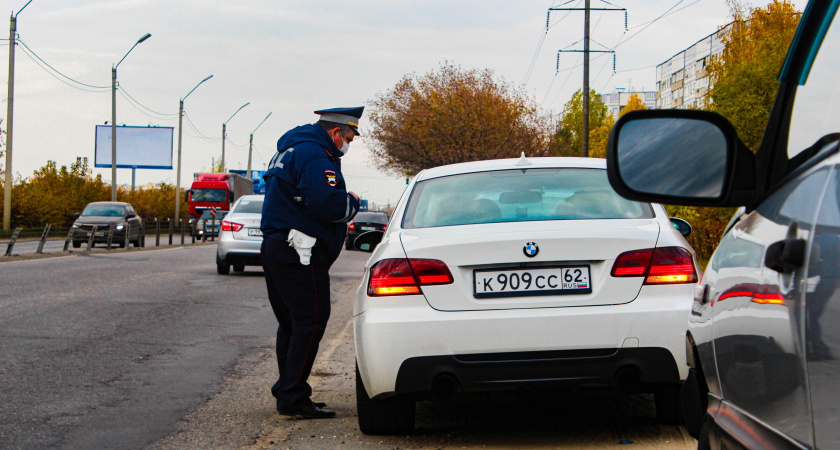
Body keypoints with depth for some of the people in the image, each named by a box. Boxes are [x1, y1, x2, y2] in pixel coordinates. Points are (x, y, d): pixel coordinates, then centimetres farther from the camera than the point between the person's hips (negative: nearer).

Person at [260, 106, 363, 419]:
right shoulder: (313, 155, -14)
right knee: (310, 323, -8)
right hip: (299, 254, -11)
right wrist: (351, 203, -6)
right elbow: (326, 203, -27)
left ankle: (288, 393, 20)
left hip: (275, 249, 11)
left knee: (291, 323, 15)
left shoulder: (288, 152, 21)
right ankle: (292, 398, -9)